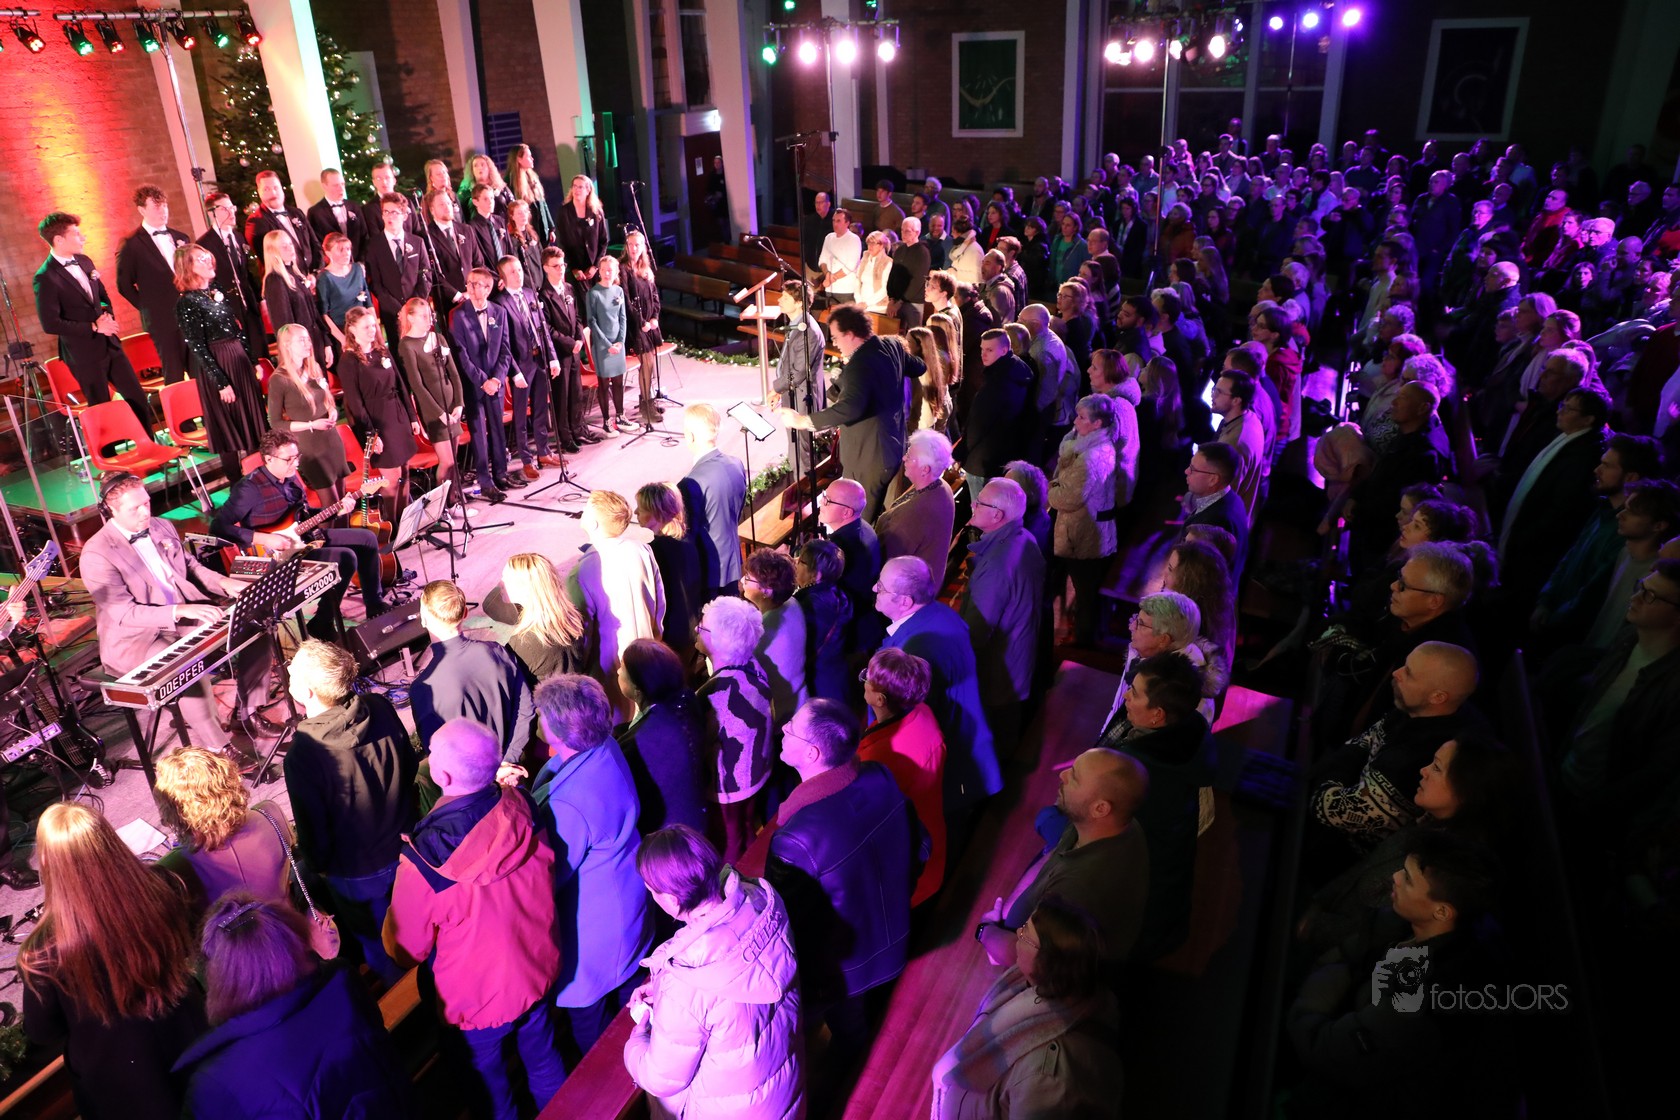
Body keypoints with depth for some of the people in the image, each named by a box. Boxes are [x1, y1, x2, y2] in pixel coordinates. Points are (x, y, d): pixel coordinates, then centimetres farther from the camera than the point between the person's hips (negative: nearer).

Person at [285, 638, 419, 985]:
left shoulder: (302, 755, -34)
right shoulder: (380, 708, -20)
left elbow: (314, 829, -20)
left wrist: (314, 865, 2)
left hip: (357, 874, -4)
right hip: (406, 849, 5)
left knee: (379, 949, 27)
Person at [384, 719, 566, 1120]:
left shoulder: (424, 861, -34)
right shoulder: (522, 809, -22)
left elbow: (406, 949, -17)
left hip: (479, 996, -4)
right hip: (539, 971, 4)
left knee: (490, 1086, 24)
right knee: (543, 1057, 30)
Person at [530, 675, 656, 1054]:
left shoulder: (567, 805, -40)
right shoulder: (609, 748, -16)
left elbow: (551, 876, -24)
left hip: (592, 920, -9)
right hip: (630, 894, 9)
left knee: (587, 1012, 20)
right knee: (629, 983, 33)